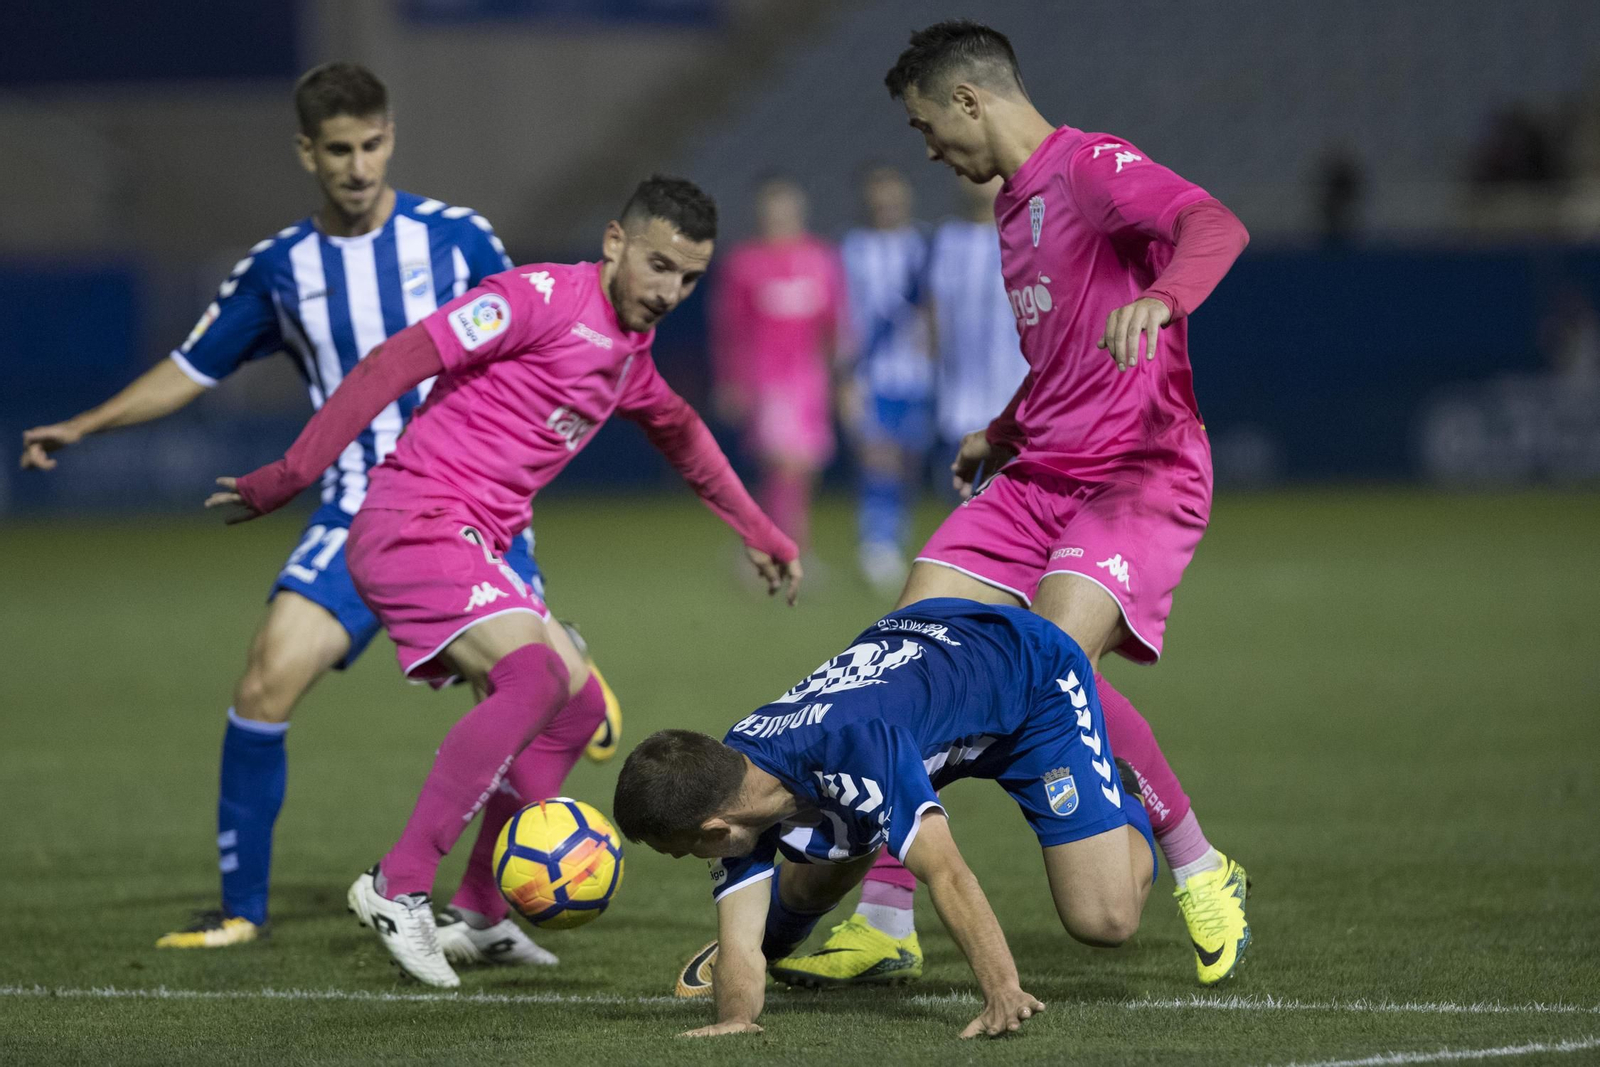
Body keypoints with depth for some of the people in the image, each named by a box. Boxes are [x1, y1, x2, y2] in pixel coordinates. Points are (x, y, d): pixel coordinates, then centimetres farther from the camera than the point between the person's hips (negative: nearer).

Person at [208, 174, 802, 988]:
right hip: (415, 519, -10)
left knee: (576, 701, 14)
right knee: (534, 676, -26)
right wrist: (290, 477, -20)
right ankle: (398, 888, -25)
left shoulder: (627, 347, 16)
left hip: (471, 546, 10)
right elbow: (393, 364, -17)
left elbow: (678, 429, 39)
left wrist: (758, 534, 44)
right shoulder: (543, 296, -12)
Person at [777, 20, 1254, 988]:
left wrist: (1159, 299, -48)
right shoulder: (1015, 207, 19)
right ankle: (882, 924, 3)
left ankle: (1203, 876, -6)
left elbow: (1217, 227, -30)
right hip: (1036, 476, 9)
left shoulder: (1093, 167, -10)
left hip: (1140, 473, -9)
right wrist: (1000, 435, 35)